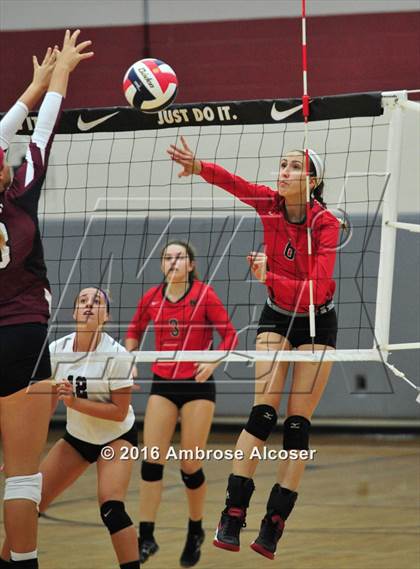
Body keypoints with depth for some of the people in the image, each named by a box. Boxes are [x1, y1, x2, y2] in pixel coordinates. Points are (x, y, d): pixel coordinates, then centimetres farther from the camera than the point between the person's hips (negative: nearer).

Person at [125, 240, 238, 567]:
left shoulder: (204, 295, -7)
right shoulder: (152, 298, 4)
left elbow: (230, 335, -5)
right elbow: (134, 332, 20)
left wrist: (213, 362, -20)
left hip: (198, 385, -3)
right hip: (163, 385, 3)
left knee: (191, 467, -1)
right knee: (152, 462, -9)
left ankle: (196, 533, 21)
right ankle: (146, 537, -6)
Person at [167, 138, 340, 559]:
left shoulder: (326, 224, -22)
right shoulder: (269, 203, -13)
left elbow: (318, 289, -31)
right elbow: (232, 182, -34)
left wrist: (269, 276, -41)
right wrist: (198, 166, -53)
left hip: (316, 322, -2)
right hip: (276, 316, 2)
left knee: (297, 425, -5)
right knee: (263, 413, -13)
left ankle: (272, 530, -3)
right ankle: (232, 517, -16)